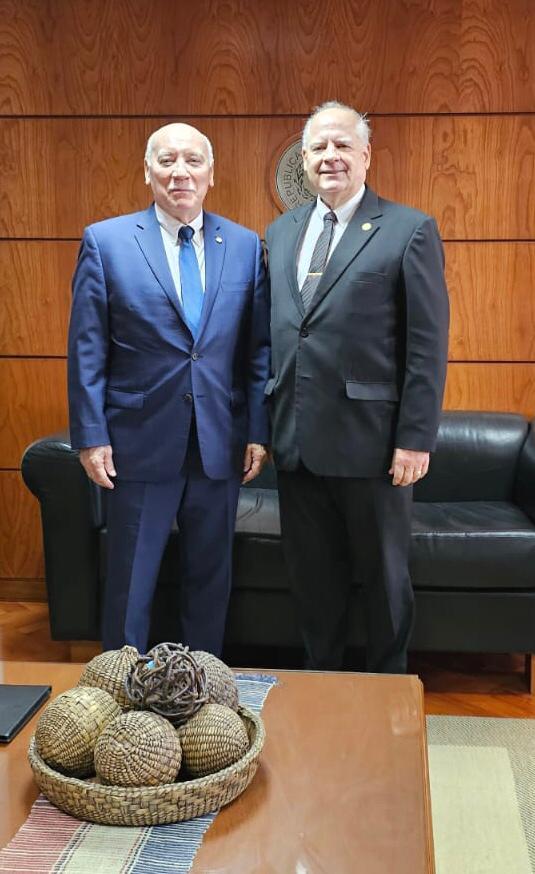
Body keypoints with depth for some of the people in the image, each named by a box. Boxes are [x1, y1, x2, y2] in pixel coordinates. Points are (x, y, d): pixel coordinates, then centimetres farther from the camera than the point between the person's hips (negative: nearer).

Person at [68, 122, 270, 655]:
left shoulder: (245, 246, 4)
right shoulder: (105, 242, -2)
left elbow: (258, 348, 5)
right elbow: (86, 351, -4)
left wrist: (258, 432, 1)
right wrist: (91, 437, -8)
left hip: (220, 445, 3)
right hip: (140, 444, -2)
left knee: (210, 577, 15)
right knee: (130, 583, 9)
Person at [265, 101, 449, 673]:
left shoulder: (410, 231, -4)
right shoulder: (280, 233, 13)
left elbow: (428, 346, -8)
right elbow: (270, 332, 14)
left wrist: (416, 438, -13)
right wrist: (265, 422, 10)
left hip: (370, 438, -5)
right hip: (296, 439, 5)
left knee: (383, 574, 10)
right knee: (312, 573, 15)